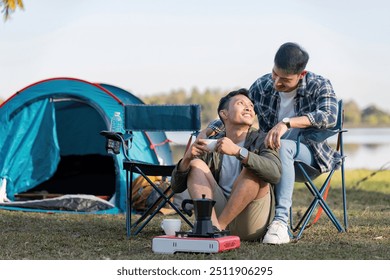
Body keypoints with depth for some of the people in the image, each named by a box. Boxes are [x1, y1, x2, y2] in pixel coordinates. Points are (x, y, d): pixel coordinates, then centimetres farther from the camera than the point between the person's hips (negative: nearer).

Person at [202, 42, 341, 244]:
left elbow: (329, 116, -32)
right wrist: (208, 131, -9)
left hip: (308, 152, -4)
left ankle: (281, 220, -46)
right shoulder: (262, 86, -1)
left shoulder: (319, 86, -11)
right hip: (270, 153, 4)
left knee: (282, 146, -39)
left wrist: (286, 123, -43)